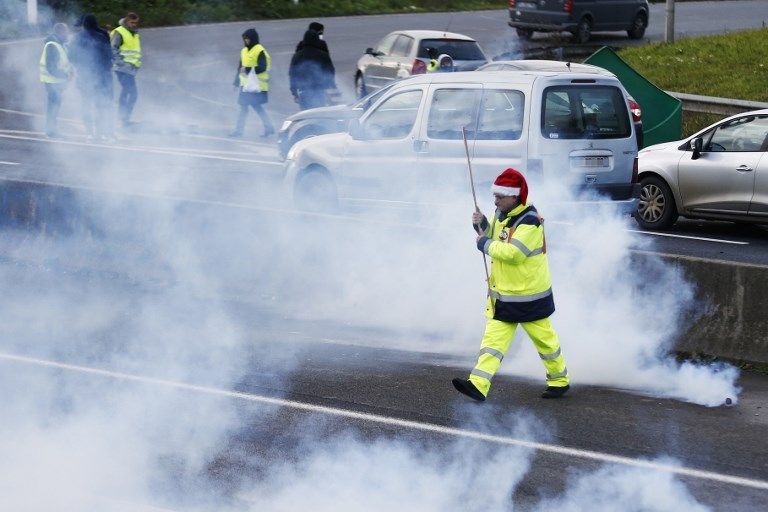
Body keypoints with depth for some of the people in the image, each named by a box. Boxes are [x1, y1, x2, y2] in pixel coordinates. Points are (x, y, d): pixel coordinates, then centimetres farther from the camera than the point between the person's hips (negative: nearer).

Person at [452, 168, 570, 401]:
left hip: (530, 295, -8)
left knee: (544, 338, 9)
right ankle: (478, 385, -12)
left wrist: (485, 244, -20)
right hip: (502, 294, 8)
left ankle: (560, 380, 28)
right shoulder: (501, 214, 5)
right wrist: (482, 225, 0)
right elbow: (494, 238, 20)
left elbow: (514, 252, -32)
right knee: (494, 337, -3)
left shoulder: (529, 222, -23)